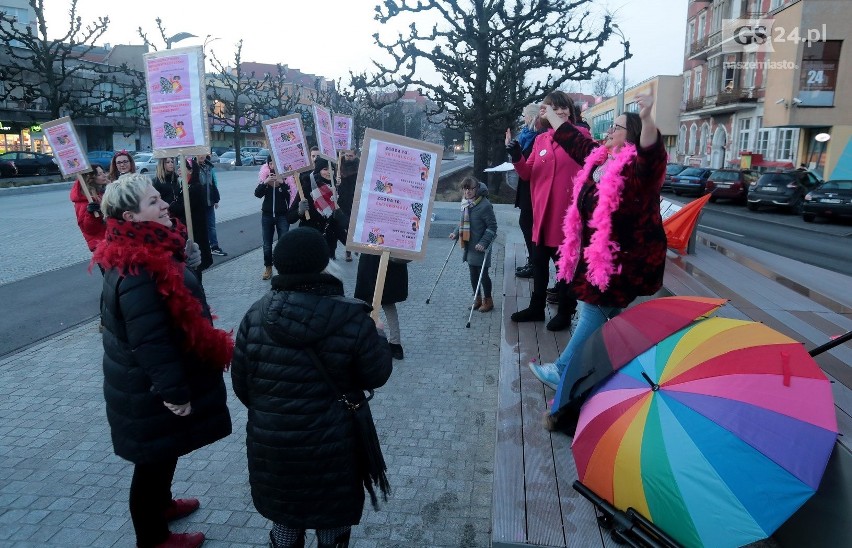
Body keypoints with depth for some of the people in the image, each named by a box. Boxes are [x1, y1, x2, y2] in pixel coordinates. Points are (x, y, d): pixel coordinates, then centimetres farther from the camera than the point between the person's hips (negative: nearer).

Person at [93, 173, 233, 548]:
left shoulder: (145, 251, 3)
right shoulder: (136, 270, -30)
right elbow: (150, 340, -30)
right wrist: (173, 391, -25)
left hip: (152, 382, 10)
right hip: (150, 391, -10)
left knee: (163, 452, 28)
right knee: (155, 458, 10)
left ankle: (162, 503, 50)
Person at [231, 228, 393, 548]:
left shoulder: (256, 315, -10)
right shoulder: (350, 318, -20)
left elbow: (241, 383, -1)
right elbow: (376, 376, -11)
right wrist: (378, 340, 8)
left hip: (270, 443, 3)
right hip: (332, 445, -2)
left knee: (284, 514, 25)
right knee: (333, 516, 21)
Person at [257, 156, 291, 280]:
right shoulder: (264, 176, 2)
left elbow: (290, 195, -14)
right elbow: (257, 194, -7)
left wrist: (282, 183, -27)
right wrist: (265, 182, -22)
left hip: (282, 215, -3)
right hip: (267, 215, 3)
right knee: (267, 244, 9)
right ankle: (268, 268, 22)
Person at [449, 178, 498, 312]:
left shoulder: (484, 205, -18)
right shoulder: (465, 203, 5)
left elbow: (492, 226, -15)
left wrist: (483, 243, -21)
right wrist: (456, 233, 7)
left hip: (480, 247, -7)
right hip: (468, 245, 7)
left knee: (483, 274, 3)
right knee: (473, 273, 15)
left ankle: (488, 300, 19)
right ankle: (477, 298, 28)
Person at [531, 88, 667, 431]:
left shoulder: (639, 164, -13)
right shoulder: (597, 157, 10)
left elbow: (653, 151, -36)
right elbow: (572, 139, 24)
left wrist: (647, 118, -53)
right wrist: (549, 114, 34)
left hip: (626, 257, -9)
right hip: (597, 252, 9)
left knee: (594, 313, 0)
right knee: (611, 316, 17)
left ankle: (564, 372, 12)